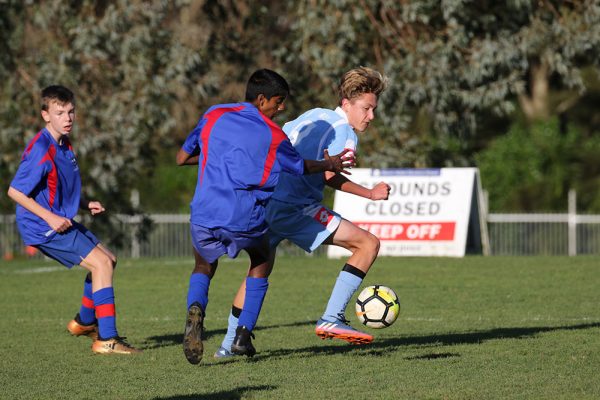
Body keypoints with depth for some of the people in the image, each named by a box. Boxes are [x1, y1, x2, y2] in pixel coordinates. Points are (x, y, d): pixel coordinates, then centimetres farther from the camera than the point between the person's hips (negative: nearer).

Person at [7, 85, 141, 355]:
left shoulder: (64, 145, 9)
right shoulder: (41, 150, -21)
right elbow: (15, 191, -21)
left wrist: (85, 204, 7)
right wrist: (50, 217, -24)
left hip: (61, 220, 10)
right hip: (44, 227, -10)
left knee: (108, 260, 19)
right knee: (101, 263, -16)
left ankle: (84, 322, 37)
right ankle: (106, 339, -17)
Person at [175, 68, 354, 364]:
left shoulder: (213, 116, 9)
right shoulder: (274, 137, 4)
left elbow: (182, 158, 16)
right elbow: (301, 167, 23)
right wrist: (329, 165, 42)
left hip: (204, 215, 2)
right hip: (246, 219, -2)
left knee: (204, 268, 28)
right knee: (261, 261, 29)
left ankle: (196, 310, -7)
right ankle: (244, 333, 16)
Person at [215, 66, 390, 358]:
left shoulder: (314, 115, 20)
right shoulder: (345, 132, -5)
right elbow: (330, 175, -20)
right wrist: (370, 194, -13)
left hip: (264, 200, 9)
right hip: (295, 208, -9)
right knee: (368, 244, -7)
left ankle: (230, 344, 33)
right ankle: (331, 319, -11)